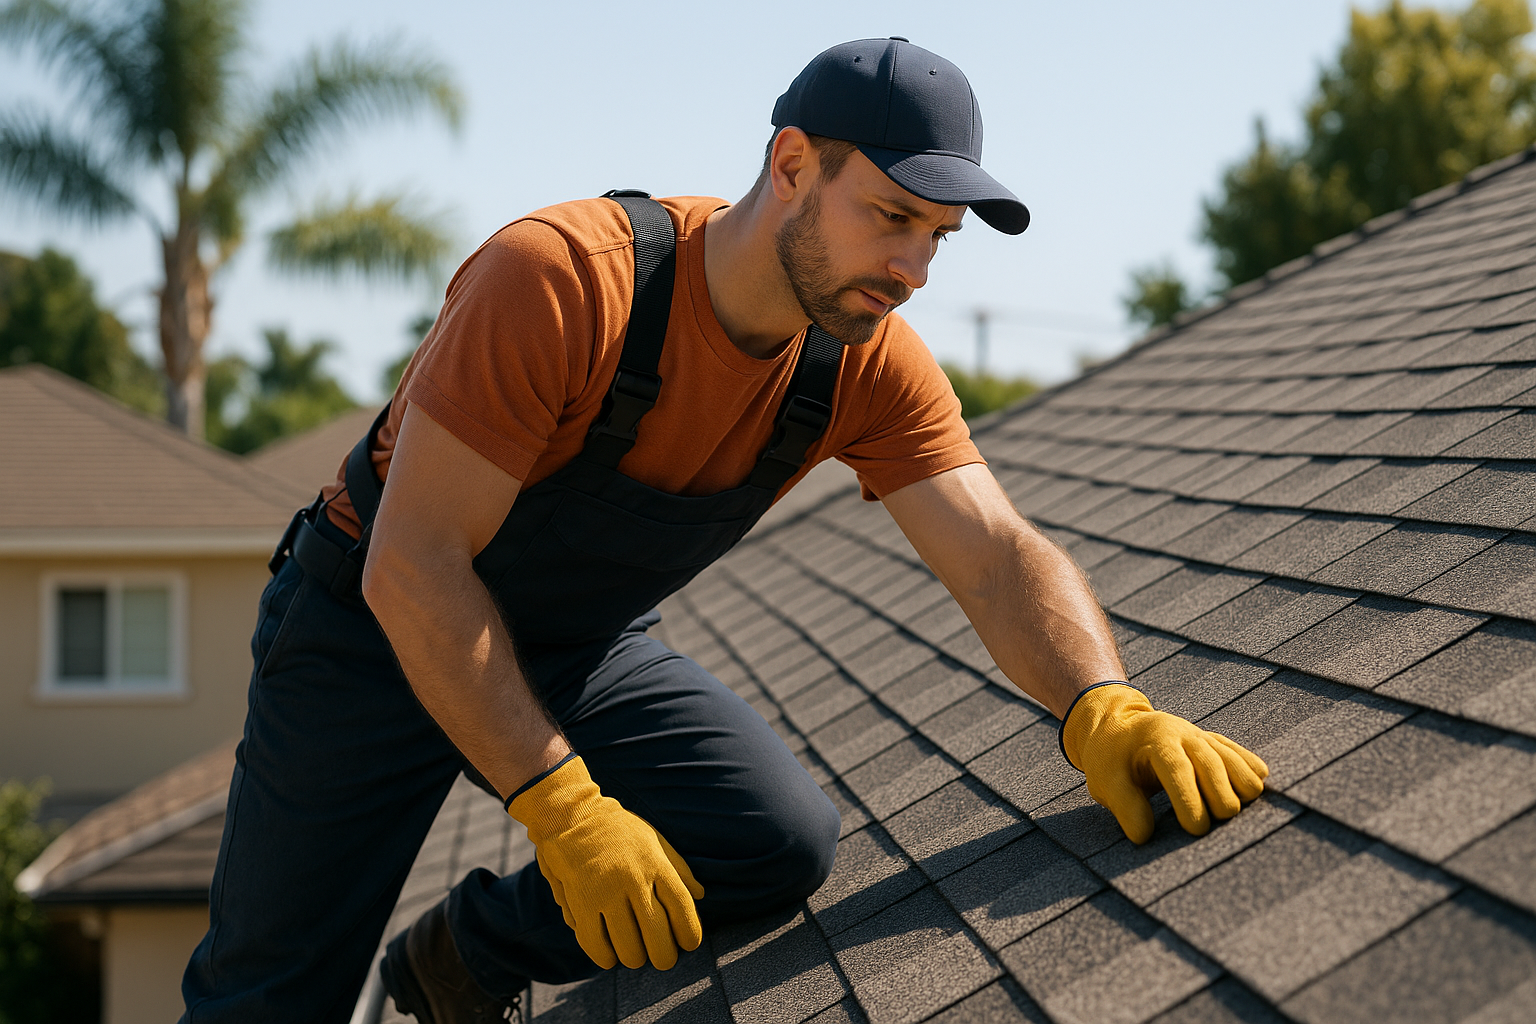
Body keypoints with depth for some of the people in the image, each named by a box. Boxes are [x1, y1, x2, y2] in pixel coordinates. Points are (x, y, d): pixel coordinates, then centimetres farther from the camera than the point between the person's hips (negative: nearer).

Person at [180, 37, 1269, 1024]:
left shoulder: (870, 366, -13)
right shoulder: (559, 279, -32)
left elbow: (1000, 553, -21)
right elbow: (412, 566, -32)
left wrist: (1104, 707, -43)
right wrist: (563, 807, -37)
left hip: (586, 655, 5)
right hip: (378, 624, -5)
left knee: (784, 843, -17)